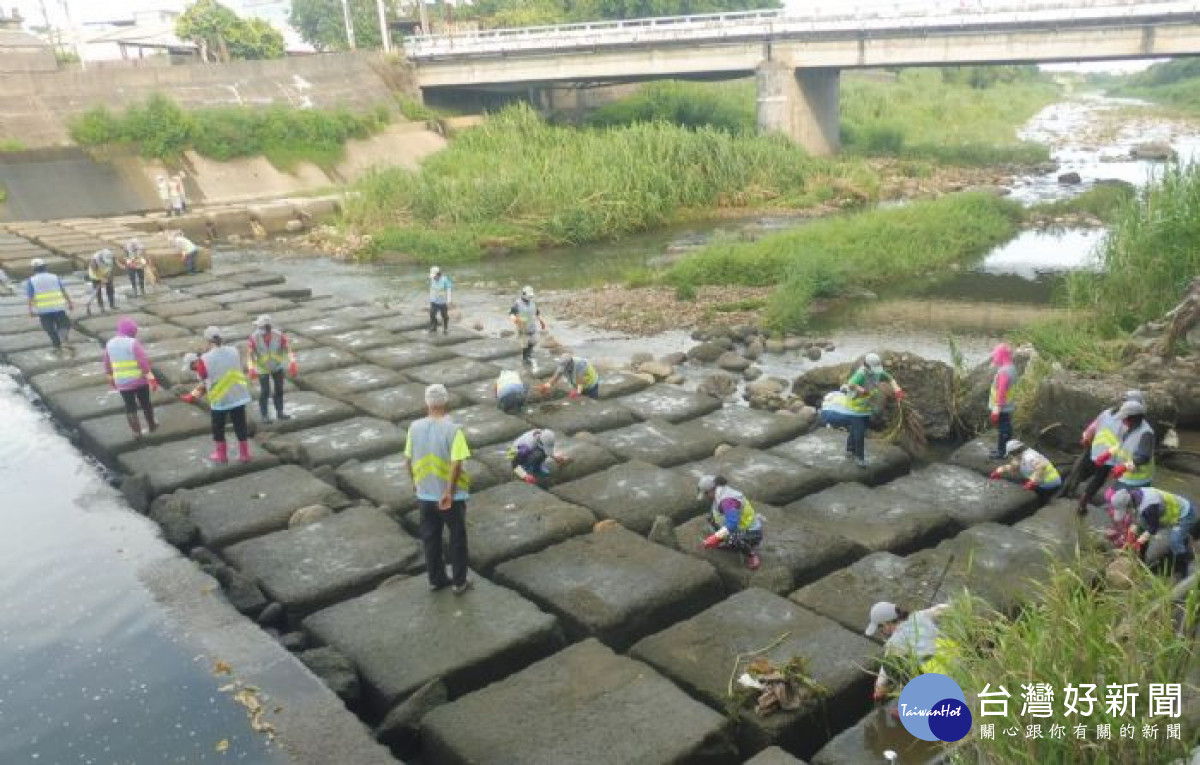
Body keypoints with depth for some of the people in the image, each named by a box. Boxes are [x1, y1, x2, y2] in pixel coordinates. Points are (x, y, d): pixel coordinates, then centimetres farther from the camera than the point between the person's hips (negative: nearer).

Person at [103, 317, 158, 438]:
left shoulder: (110, 344, 2)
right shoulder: (133, 343, -15)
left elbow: (107, 365, 12)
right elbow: (144, 362, -19)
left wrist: (111, 379, 26)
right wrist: (151, 379, -15)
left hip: (122, 383, 3)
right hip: (139, 381, -3)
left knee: (130, 407, 12)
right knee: (146, 403, 16)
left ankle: (136, 432, 12)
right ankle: (151, 425, 31)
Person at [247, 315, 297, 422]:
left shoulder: (278, 335, -22)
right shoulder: (254, 337, -22)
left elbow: (287, 349, -13)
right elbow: (250, 353, -14)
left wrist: (292, 363, -22)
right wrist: (252, 368, -24)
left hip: (277, 366, 2)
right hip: (262, 368, -2)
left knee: (279, 389, 10)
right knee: (265, 391, 1)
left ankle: (280, 412, 25)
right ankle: (264, 415, 16)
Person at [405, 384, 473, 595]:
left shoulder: (415, 427, -5)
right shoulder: (452, 429, -19)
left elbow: (409, 459, 4)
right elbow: (456, 464, -24)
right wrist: (449, 492, -19)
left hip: (425, 494, 4)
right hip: (451, 495, -4)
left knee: (430, 538, 18)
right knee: (457, 538, 13)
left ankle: (436, 579, 30)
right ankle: (460, 582, 22)